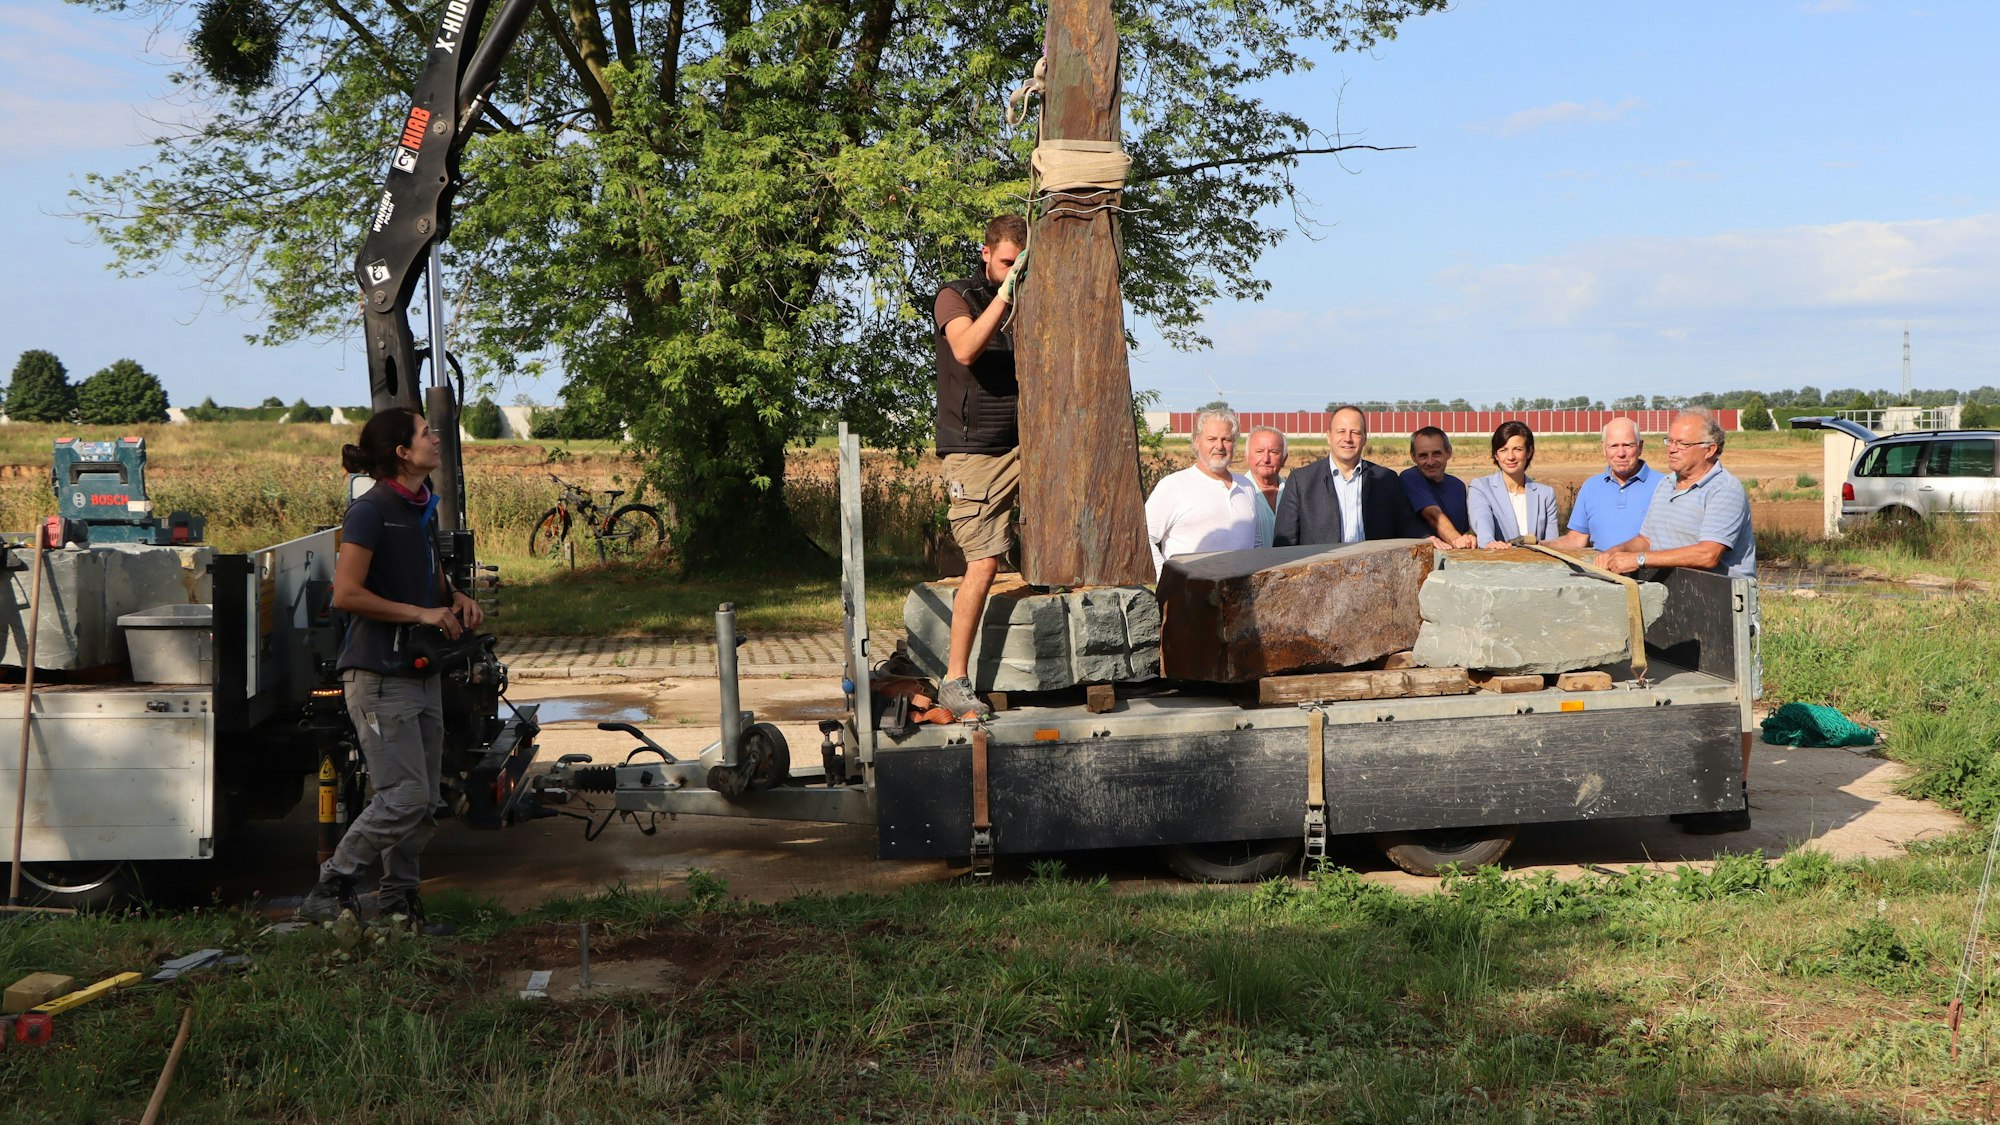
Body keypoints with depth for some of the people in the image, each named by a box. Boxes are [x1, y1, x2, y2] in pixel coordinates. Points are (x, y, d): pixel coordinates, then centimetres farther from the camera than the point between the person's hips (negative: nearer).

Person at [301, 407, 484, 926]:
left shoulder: (423, 509, 14)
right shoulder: (370, 511, -13)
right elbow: (346, 594, -19)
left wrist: (457, 599, 7)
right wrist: (422, 614, -17)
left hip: (421, 673, 9)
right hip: (379, 674, -9)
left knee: (425, 803, 9)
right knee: (405, 797, -10)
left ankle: (400, 896, 21)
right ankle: (331, 887, 4)